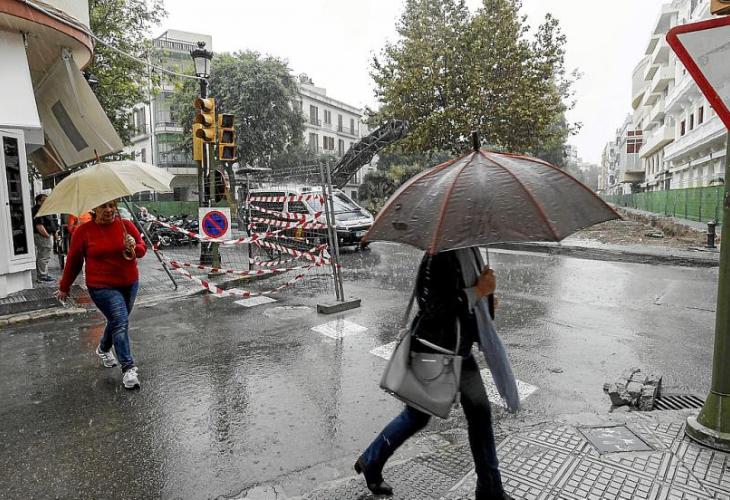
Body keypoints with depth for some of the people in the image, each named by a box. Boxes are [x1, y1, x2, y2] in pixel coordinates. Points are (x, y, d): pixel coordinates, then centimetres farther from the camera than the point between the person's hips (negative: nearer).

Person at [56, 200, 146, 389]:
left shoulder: (126, 225, -2)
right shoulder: (83, 231, -6)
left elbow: (142, 248, 3)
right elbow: (73, 261, 3)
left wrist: (134, 249, -22)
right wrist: (64, 287, 11)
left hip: (129, 284, 4)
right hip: (102, 287, -4)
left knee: (117, 320, 20)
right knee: (120, 322, -15)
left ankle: (103, 349, 49)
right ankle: (129, 368, -9)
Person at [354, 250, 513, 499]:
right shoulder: (437, 257, -24)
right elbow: (431, 305, -32)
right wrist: (477, 291, -28)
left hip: (461, 350, 8)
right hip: (431, 353, -7)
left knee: (480, 413, 13)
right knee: (417, 416, 10)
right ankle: (370, 462, 36)